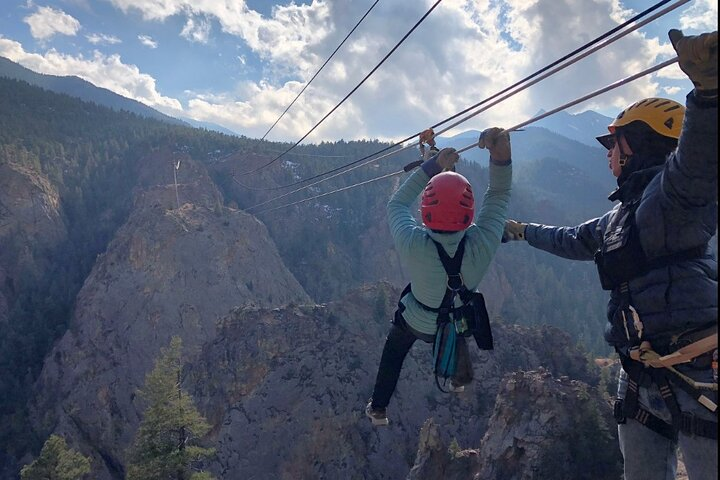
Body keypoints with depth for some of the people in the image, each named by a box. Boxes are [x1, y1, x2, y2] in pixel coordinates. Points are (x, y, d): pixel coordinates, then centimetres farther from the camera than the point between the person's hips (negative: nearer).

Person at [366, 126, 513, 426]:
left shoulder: (412, 245, -43)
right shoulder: (481, 245, -40)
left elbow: (396, 204, -21)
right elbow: (499, 195, -24)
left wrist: (433, 165, -23)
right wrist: (501, 154, -40)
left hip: (414, 322, -1)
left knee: (393, 354, 29)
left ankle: (378, 409, 45)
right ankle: (462, 379, 61)